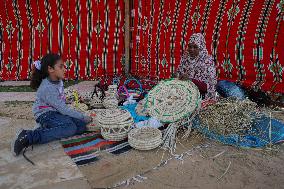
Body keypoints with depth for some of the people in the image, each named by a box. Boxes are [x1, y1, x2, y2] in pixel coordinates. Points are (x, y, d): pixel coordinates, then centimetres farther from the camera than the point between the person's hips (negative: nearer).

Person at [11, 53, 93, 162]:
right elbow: (62, 109, -22)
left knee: (82, 125, -9)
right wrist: (83, 117, -18)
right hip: (45, 115, -8)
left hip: (56, 112, 8)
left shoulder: (59, 81, 1)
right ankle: (28, 137, -28)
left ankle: (46, 129, -12)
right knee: (71, 128, -30)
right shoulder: (47, 88, -23)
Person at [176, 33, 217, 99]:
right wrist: (182, 77, -15)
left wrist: (191, 80, -26)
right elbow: (178, 73, 9)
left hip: (201, 93, -4)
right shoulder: (185, 57, 5)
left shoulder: (208, 60, -9)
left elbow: (210, 84, -14)